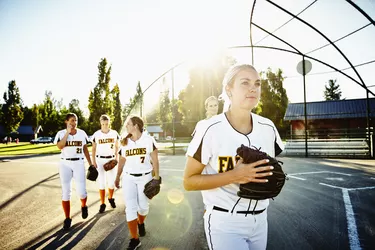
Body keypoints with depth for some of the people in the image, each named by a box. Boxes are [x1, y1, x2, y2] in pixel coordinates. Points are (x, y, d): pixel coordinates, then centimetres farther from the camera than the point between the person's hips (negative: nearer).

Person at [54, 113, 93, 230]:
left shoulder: (82, 133, 3)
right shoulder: (61, 133, -2)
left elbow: (85, 150, 10)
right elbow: (60, 147, -20)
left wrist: (90, 164, 8)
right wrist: (68, 132, -19)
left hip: (79, 164, 1)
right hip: (65, 164, 0)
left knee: (81, 191, -3)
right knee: (65, 192, 4)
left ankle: (83, 206, 31)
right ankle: (67, 218, 18)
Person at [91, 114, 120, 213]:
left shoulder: (114, 133, -1)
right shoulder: (96, 134, -3)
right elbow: (93, 149, 4)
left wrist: (117, 157, -6)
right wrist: (93, 161, -2)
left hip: (111, 159, 1)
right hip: (100, 160, -1)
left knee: (112, 181, 5)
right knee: (101, 182, 1)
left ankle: (111, 198, 31)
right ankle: (102, 203, 11)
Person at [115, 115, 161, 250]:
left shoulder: (148, 140, -9)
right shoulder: (124, 142, 1)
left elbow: (155, 160, -5)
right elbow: (122, 161, 10)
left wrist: (157, 177, -7)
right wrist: (117, 177, 13)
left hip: (145, 177, -2)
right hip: (128, 178, 2)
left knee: (143, 206, 9)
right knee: (130, 207, -2)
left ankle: (141, 223, 43)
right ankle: (134, 239, 8)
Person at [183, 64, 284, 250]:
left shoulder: (268, 128, -2)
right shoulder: (211, 130, -18)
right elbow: (189, 181, -14)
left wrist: (272, 178, -8)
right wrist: (233, 176, -25)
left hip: (259, 220, 6)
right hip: (224, 223, -5)